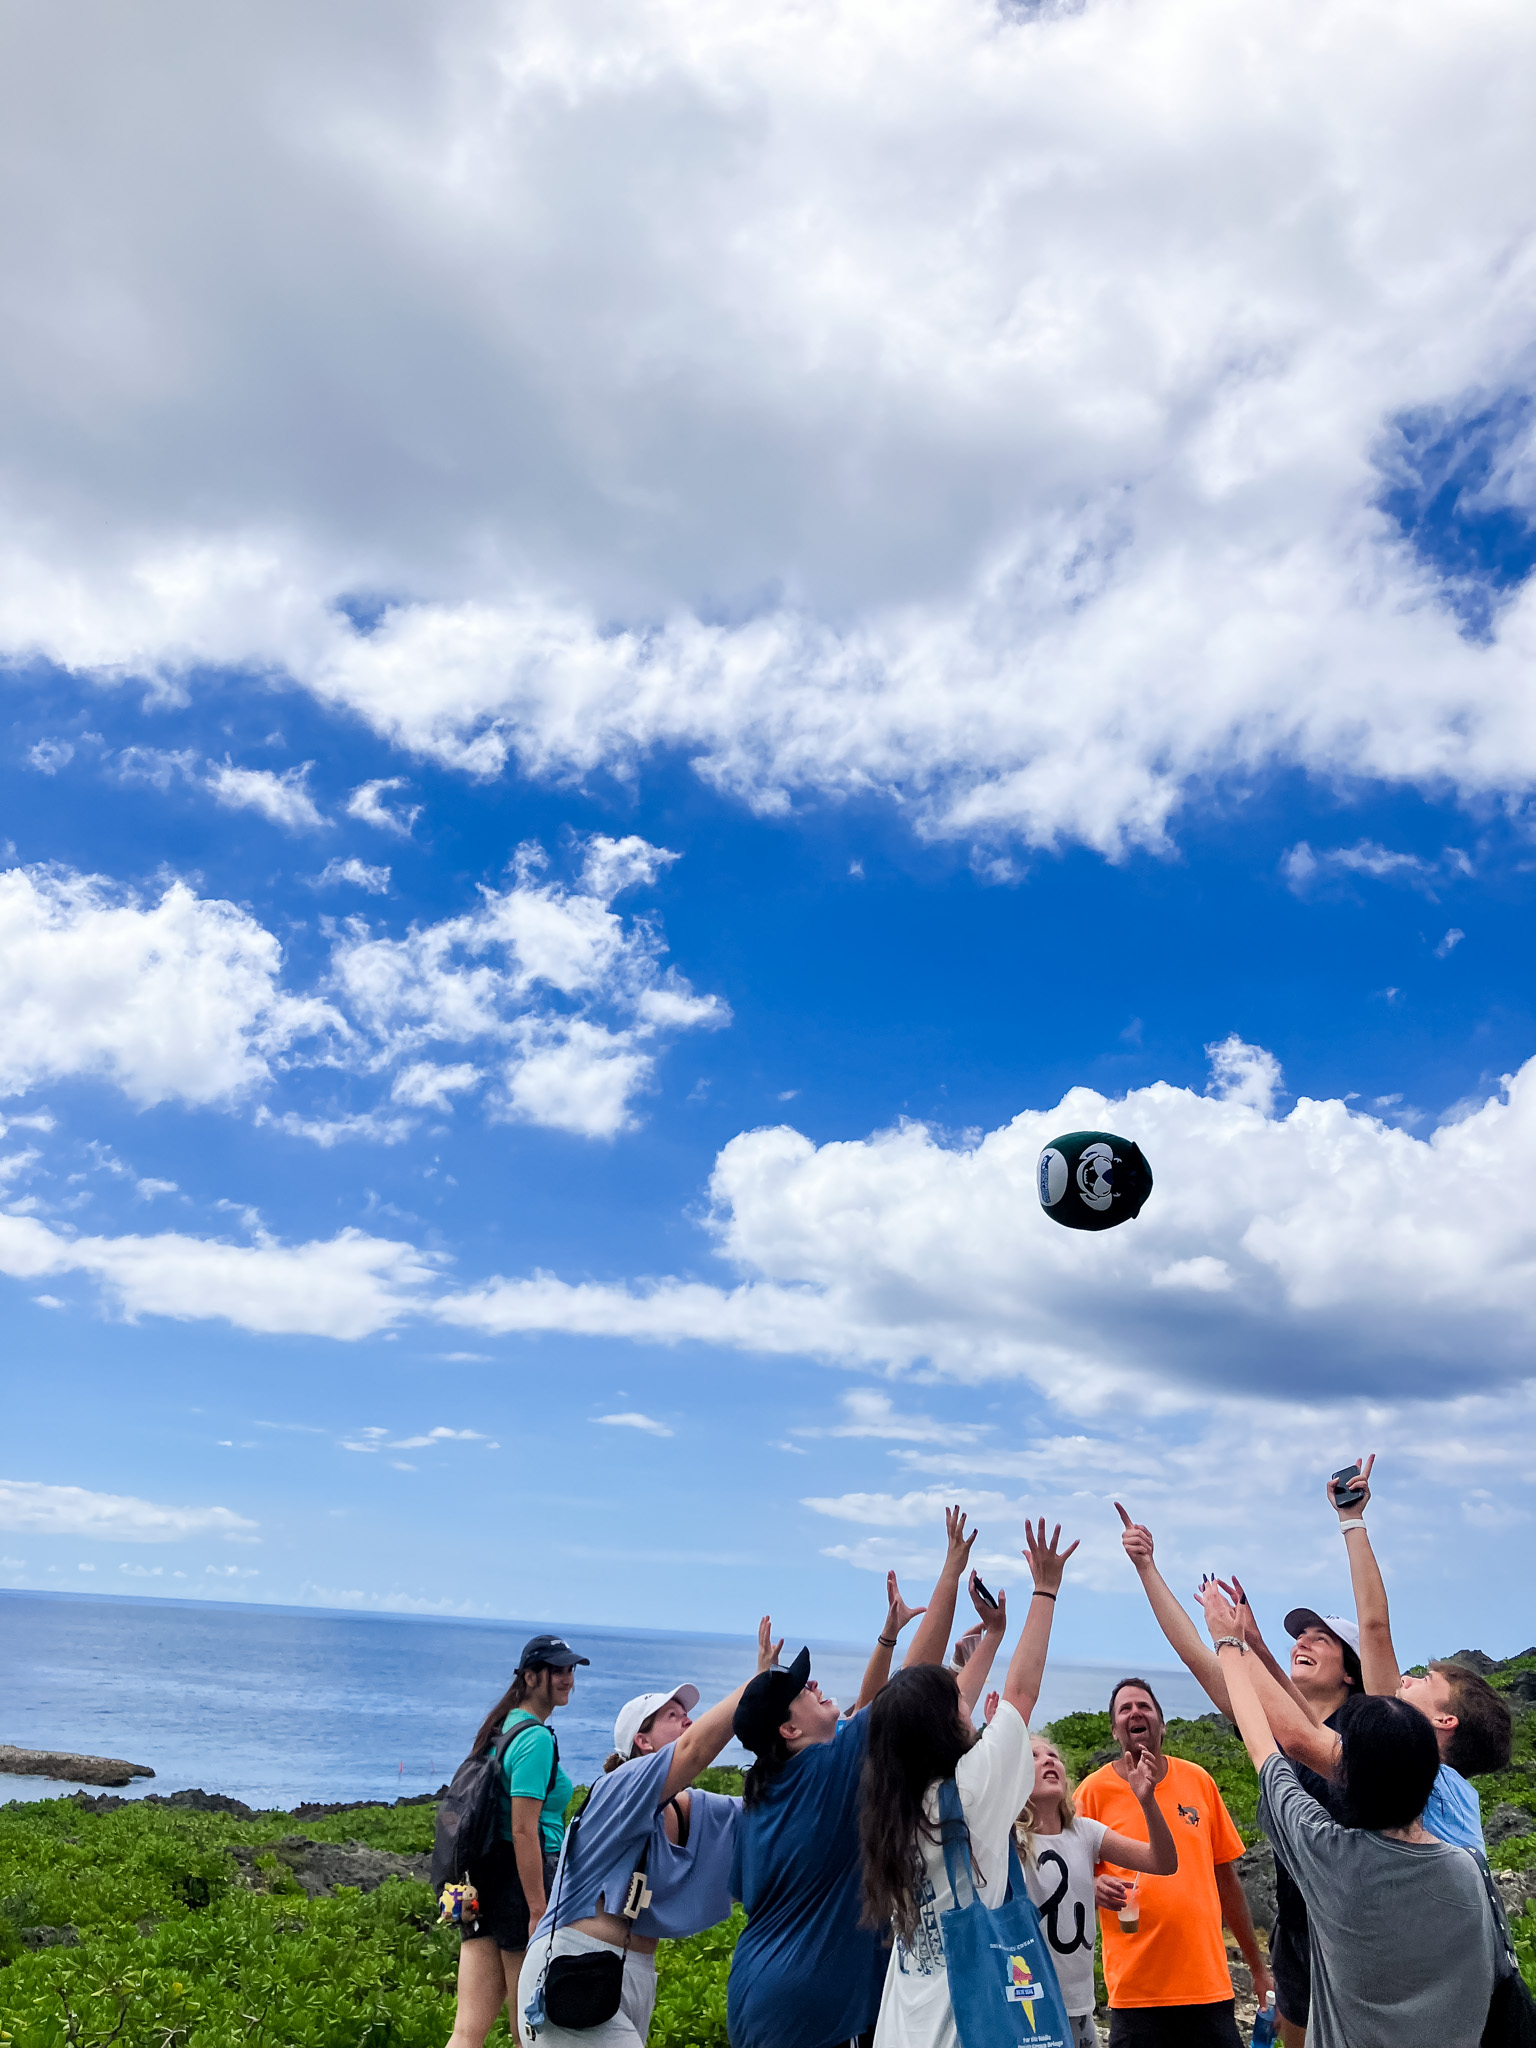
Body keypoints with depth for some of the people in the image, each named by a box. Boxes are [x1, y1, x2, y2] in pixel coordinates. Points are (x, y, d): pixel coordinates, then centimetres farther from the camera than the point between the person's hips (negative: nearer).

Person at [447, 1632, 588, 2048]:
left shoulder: (502, 1728, 14)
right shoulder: (538, 1738, -15)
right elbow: (524, 1832, -20)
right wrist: (538, 1911, -20)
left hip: (483, 1880, 9)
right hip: (521, 1881, -9)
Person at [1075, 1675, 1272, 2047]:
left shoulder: (1198, 1781, 5)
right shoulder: (1095, 1790, -3)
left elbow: (1225, 1877, 12)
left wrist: (1257, 1965, 14)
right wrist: (1096, 1887, -20)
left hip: (1210, 1984, 2)